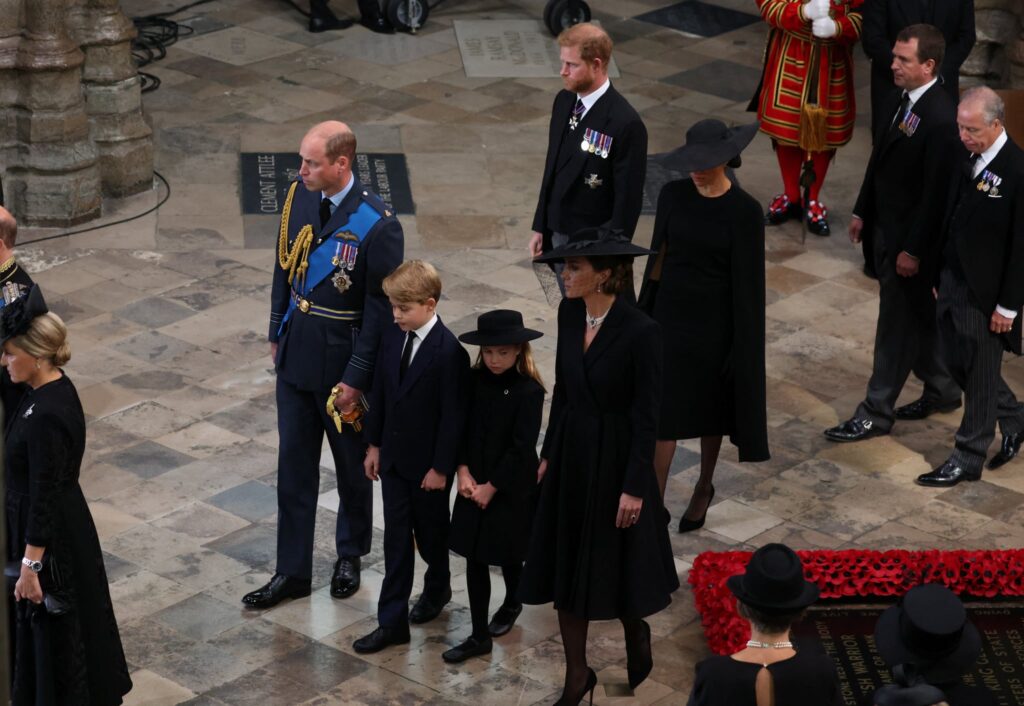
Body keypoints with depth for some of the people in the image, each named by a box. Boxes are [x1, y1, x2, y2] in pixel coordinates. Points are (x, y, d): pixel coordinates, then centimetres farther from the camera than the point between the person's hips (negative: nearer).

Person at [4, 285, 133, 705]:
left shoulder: (46, 417, -29)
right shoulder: (54, 388, 0)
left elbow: (44, 497, -25)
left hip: (52, 535, -10)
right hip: (62, 524, 10)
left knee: (54, 630, 7)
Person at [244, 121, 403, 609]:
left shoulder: (376, 225, -23)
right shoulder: (299, 196, -4)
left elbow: (380, 309, -18)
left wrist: (357, 378, -16)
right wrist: (277, 333, 13)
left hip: (343, 358, -5)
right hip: (297, 351, 5)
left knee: (352, 464, 15)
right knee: (294, 464, 11)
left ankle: (350, 556, 37)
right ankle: (292, 571, 21)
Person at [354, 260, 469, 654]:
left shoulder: (448, 352, -22)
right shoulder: (392, 338, -1)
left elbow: (452, 415, -18)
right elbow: (380, 393, 8)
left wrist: (441, 467, -15)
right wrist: (374, 444, 9)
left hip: (428, 462, -6)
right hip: (394, 457, 6)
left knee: (430, 532, 15)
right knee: (396, 537, 7)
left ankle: (437, 589, 42)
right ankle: (392, 621, 9)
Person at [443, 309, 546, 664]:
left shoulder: (529, 391, -17)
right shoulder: (476, 381, -3)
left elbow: (522, 447, -17)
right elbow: (462, 427, 2)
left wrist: (492, 486, -14)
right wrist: (463, 471, -9)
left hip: (511, 488, -4)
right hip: (475, 484, 4)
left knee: (507, 554, 13)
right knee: (475, 559, 4)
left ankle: (512, 603, 43)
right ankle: (479, 636, 10)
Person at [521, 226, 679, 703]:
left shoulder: (640, 332, -22)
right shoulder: (569, 312, -3)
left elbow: (647, 414, -17)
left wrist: (634, 488, -15)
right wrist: (549, 453, 12)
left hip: (616, 457, -6)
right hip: (571, 451, 6)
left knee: (618, 564, 11)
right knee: (565, 565, 10)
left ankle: (636, 634, 43)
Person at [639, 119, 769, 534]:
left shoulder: (744, 212, -15)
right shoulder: (673, 195, -4)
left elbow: (747, 283, -11)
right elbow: (658, 258, 5)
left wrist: (741, 348, -10)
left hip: (714, 321, -3)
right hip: (670, 315, 3)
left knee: (710, 409, 16)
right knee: (663, 413, 2)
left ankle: (704, 488, 38)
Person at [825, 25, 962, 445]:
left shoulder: (941, 119, -26)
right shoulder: (902, 100, 2)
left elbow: (937, 191, -23)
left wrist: (914, 250, -20)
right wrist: (862, 211, 17)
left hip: (912, 237, -9)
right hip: (887, 226, 9)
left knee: (897, 323, 2)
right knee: (918, 315, 21)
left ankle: (876, 413, 12)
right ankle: (942, 390, 37)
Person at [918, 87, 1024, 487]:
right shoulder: (966, 157, 2)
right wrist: (940, 275, 13)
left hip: (985, 291, -8)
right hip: (952, 280, 8)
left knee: (980, 375, 6)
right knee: (955, 363, 18)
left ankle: (968, 458, 20)